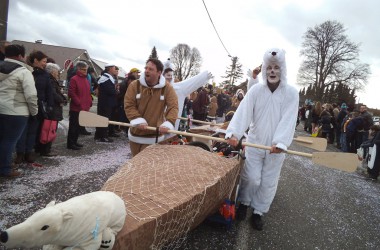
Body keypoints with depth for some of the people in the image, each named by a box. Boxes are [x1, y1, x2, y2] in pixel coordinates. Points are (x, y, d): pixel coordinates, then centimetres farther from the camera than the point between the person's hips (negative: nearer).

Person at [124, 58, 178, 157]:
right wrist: (138, 121, -23)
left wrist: (167, 124, -30)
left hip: (154, 135, -2)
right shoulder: (134, 85, -5)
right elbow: (129, 105, -8)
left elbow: (173, 107, -14)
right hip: (136, 133, 3)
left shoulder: (167, 88, -8)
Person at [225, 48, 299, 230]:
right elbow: (243, 112, -16)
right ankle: (244, 202, 33)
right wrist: (234, 132, -31)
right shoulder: (256, 89, -4)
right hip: (254, 142, 0)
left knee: (268, 182, 10)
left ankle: (258, 212, 31)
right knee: (251, 178, 3)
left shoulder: (291, 92, -4)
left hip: (276, 146, 1)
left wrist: (280, 142, -28)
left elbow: (288, 119, -14)